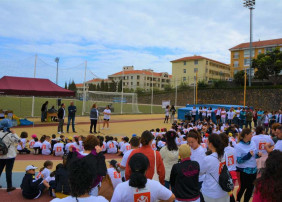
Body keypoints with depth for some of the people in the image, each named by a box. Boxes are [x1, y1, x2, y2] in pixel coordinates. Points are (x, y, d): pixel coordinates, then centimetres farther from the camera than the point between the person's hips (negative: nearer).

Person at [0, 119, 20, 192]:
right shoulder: (9, 135, -20)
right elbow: (18, 141, -15)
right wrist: (14, 133, -8)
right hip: (10, 156, -5)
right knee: (8, 171, 2)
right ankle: (9, 186, 10)